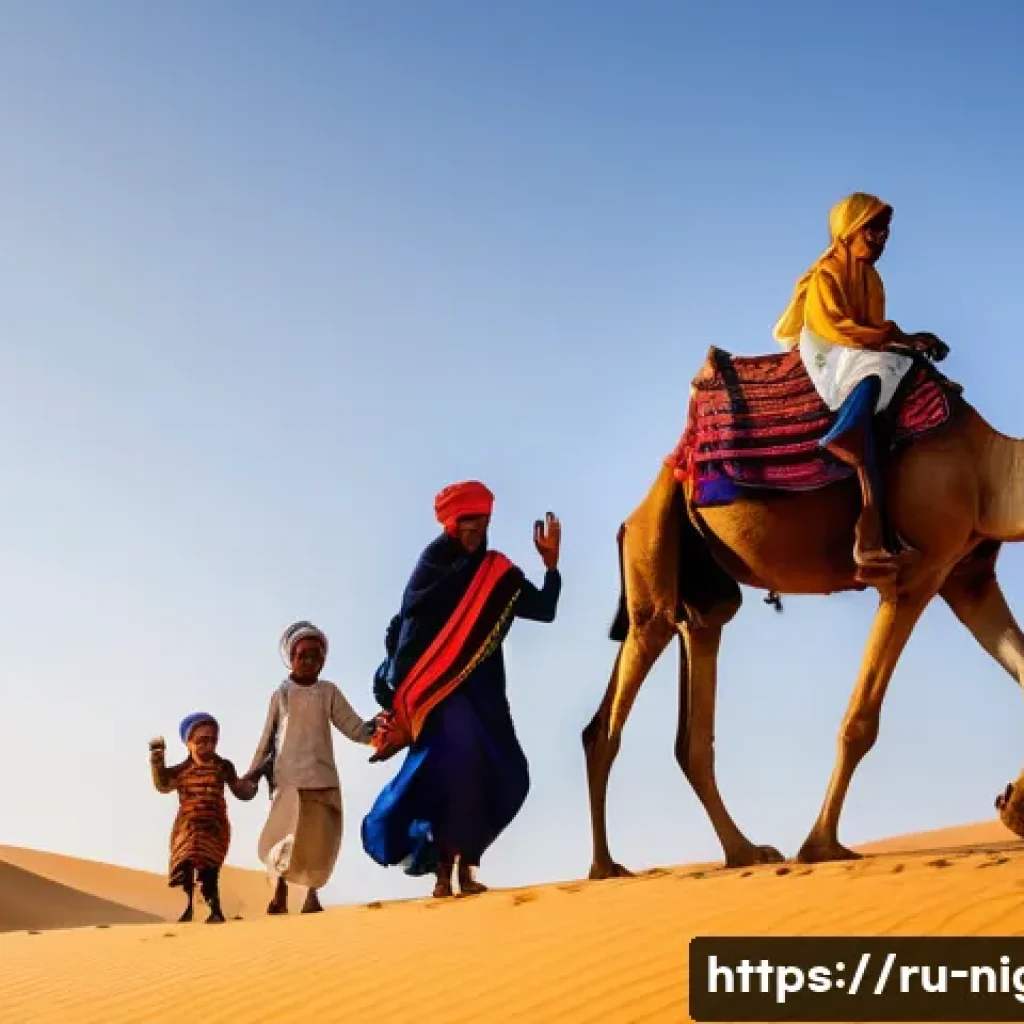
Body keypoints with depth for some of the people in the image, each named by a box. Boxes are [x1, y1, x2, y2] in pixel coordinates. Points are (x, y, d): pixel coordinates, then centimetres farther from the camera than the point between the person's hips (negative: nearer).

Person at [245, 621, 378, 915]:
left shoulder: (328, 692, 7)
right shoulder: (281, 694, 7)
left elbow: (355, 728, 4)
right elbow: (268, 738, 13)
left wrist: (377, 728, -14)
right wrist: (253, 772, 13)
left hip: (322, 776, 1)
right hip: (287, 776, -1)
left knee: (319, 838, -2)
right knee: (287, 834, -13)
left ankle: (312, 893, 10)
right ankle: (280, 888, 6)